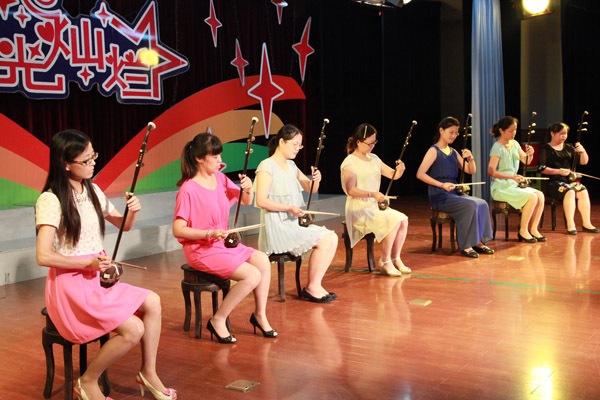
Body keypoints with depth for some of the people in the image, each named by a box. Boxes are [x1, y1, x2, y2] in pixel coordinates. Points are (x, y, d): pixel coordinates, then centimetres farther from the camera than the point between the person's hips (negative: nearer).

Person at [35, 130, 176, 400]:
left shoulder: (92, 191, 9)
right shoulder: (50, 200, -14)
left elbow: (124, 225, 19)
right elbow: (43, 256, -21)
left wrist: (133, 211, -3)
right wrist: (89, 262, -20)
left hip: (98, 278, 7)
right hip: (69, 284, -7)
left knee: (152, 302, -14)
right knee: (134, 329, -21)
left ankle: (148, 374, 2)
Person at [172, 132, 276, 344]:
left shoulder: (220, 178, 4)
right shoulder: (188, 190, -17)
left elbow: (246, 202, 14)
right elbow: (177, 230, -19)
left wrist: (248, 189, -9)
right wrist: (210, 233, -27)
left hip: (225, 243, 7)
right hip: (201, 250, -7)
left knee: (263, 260, -9)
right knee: (253, 275, -20)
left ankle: (260, 315, 8)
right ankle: (218, 321, -5)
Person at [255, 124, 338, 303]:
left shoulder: (291, 165, 15)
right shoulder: (267, 166, -10)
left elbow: (310, 189, 20)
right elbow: (261, 201, -18)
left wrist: (316, 180, -4)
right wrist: (289, 208, -23)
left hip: (295, 222, 8)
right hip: (278, 227, -8)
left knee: (332, 238, -8)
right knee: (322, 241, -20)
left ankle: (315, 285, -2)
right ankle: (312, 287, -4)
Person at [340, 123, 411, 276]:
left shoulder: (374, 158, 14)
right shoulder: (349, 163, -10)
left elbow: (393, 175, 14)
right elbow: (350, 190, -19)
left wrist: (399, 170, -10)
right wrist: (372, 194, -32)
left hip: (375, 206, 7)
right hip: (359, 209, -7)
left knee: (403, 219, -16)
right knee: (393, 221, -27)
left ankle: (395, 258, -4)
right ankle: (385, 262, -14)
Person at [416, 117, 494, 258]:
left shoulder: (453, 152, 17)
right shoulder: (434, 151, -6)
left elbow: (471, 171, 15)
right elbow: (420, 174, -18)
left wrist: (470, 159, -6)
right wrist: (442, 185, -28)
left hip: (453, 194, 7)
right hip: (439, 197, -7)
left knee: (482, 204, -13)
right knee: (470, 205, -27)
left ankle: (478, 242, -4)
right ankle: (465, 246, -17)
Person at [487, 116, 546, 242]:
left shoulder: (514, 144, 11)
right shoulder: (497, 148, -13)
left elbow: (526, 161, 20)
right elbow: (491, 172, -23)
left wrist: (530, 154, -4)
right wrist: (512, 177, -33)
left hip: (514, 185, 8)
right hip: (500, 188, -8)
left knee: (540, 195, -12)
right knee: (532, 197, -24)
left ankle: (533, 229, -4)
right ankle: (523, 231, -11)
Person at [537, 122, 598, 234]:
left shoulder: (569, 148, 19)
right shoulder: (546, 149, 3)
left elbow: (584, 162, 15)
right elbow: (541, 168, -7)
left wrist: (583, 152, -6)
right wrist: (559, 171, -16)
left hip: (570, 180, 5)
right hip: (554, 182, -5)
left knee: (583, 191, -24)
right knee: (569, 191, -34)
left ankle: (587, 224, -18)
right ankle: (570, 225, -34)